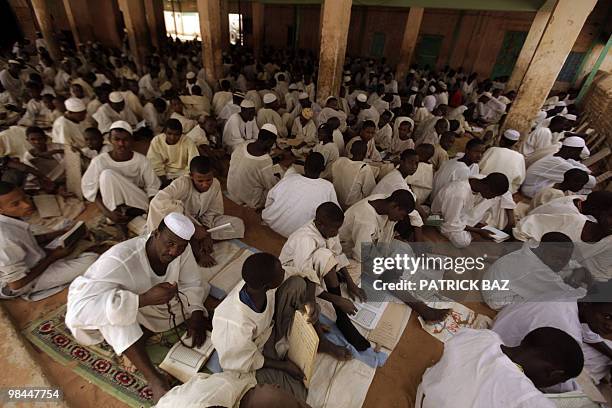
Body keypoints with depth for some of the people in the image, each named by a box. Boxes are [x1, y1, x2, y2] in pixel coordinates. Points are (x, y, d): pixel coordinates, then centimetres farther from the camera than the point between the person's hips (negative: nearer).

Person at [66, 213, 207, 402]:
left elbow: (192, 284, -11)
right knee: (116, 307, -38)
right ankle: (154, 379, -30)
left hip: (153, 308, 5)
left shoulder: (182, 250, -23)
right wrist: (145, 299, -48)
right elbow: (80, 308, -43)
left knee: (200, 287, -11)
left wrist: (196, 317, -26)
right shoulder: (120, 260, -37)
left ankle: (138, 339, -9)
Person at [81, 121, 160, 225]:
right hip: (113, 205, 0)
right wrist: (107, 213, -22)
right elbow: (89, 189, -8)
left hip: (138, 204, 0)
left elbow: (153, 188, -8)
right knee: (107, 174, -25)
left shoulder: (141, 160, -10)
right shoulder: (99, 161, -12)